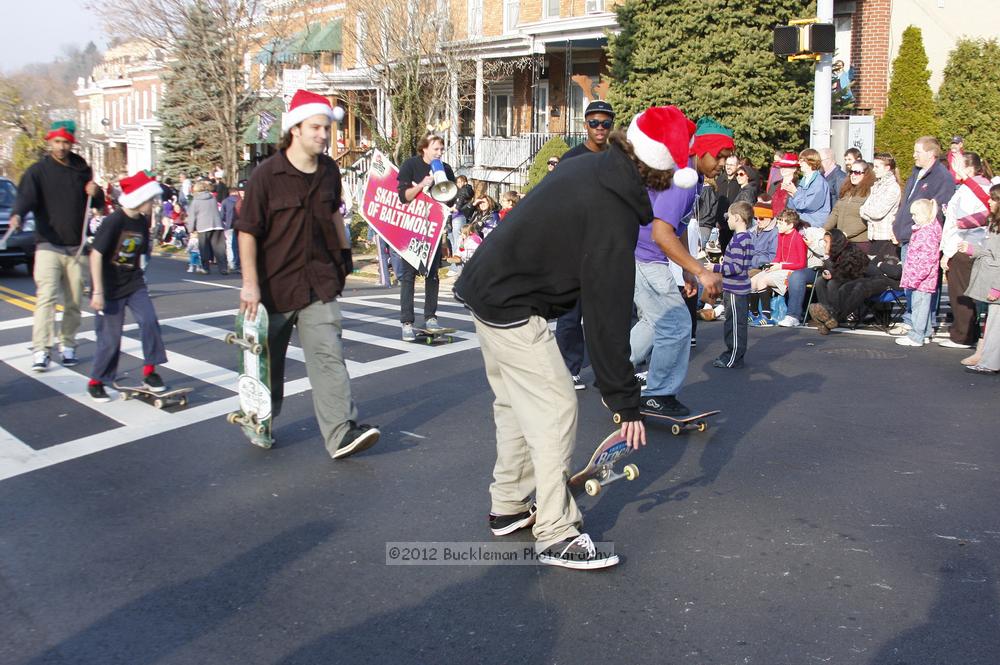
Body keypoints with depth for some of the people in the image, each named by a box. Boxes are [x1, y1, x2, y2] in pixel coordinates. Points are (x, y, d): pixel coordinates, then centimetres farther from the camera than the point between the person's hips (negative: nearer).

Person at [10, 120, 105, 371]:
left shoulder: (82, 170, 11)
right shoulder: (38, 171, -1)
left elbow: (99, 204, 18)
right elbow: (26, 195, -16)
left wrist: (96, 193, -5)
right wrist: (17, 214, -37)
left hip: (76, 247, 4)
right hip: (48, 246, -4)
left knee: (74, 302, 8)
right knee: (46, 298, -14)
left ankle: (68, 346, 20)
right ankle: (41, 351, -15)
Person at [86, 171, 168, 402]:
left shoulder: (142, 222, 1)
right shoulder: (113, 222, -19)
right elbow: (96, 254, -19)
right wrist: (97, 291, -21)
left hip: (134, 284, 6)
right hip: (110, 288, -6)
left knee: (149, 321, -13)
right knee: (110, 338, 0)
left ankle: (149, 373, 1)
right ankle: (95, 382, 19)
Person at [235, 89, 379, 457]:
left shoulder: (329, 170, 4)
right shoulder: (267, 175, -12)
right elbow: (247, 231, -12)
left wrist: (343, 251, 23)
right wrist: (250, 284, -17)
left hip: (319, 279, 3)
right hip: (275, 283, -3)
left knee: (328, 354, -9)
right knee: (269, 358, 13)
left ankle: (341, 432, -13)